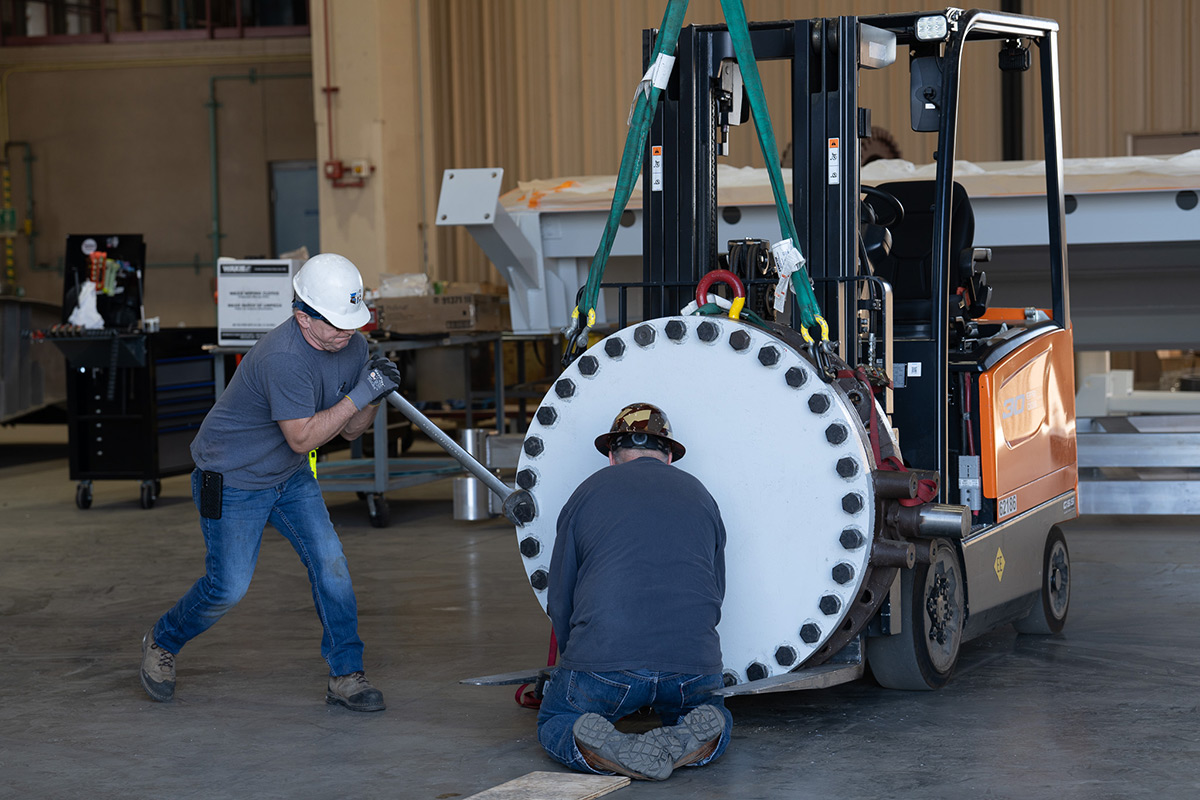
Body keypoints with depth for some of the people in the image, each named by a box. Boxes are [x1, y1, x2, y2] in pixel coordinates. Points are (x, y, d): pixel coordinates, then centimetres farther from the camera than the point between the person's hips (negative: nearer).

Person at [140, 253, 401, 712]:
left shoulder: (353, 347, -7)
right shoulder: (284, 358, -33)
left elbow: (349, 430, -1)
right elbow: (303, 437, -30)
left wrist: (374, 398, -21)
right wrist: (359, 395, -33)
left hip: (290, 477, 7)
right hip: (231, 480, -7)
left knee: (330, 561, -6)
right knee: (229, 586, -3)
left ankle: (346, 674, 3)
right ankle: (161, 644, 25)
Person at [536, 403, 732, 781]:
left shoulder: (589, 492, 15)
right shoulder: (699, 495, 22)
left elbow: (559, 600, 17)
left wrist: (575, 663, 35)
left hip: (603, 655, -2)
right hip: (694, 662, 2)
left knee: (554, 722, 22)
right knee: (709, 713, 32)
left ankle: (600, 751, -13)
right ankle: (691, 742, -5)